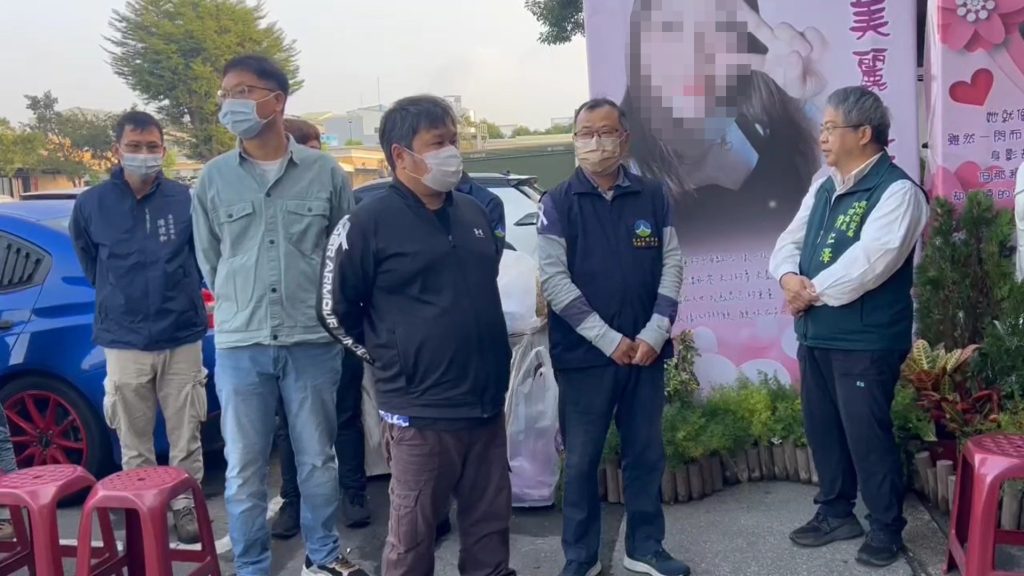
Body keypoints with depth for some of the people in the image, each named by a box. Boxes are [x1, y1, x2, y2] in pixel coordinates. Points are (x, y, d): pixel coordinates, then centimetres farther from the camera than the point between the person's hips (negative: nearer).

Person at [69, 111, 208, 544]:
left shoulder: (186, 200, -5)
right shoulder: (91, 204, 0)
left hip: (182, 337, -1)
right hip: (122, 342, 1)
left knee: (185, 436, 10)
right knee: (134, 443, 10)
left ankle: (186, 504, 25)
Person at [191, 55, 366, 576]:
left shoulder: (325, 172, -1)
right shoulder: (212, 179, 2)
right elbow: (208, 260, 12)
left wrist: (328, 312, 9)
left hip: (313, 341, 0)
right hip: (240, 345, 1)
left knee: (317, 460, 13)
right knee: (244, 470, 8)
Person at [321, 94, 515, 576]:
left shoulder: (474, 213, 10)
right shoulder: (369, 222, -10)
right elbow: (335, 309, -5)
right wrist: (389, 358, -1)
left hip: (487, 404, 6)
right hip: (420, 411, -6)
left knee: (490, 522, 16)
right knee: (413, 533, 8)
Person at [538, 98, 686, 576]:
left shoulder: (652, 196, 5)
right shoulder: (558, 203, -3)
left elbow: (672, 265, 3)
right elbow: (553, 279, -10)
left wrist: (654, 334, -9)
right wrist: (609, 339, -14)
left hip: (645, 351, 3)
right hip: (583, 355, -2)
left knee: (646, 453, 12)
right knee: (582, 459, 7)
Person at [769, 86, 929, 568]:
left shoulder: (896, 191, -13)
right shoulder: (824, 189, 14)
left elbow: (866, 264, -23)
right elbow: (789, 242, 11)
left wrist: (811, 291, -14)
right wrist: (790, 277, -11)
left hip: (865, 341, -8)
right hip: (815, 334, 8)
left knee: (867, 435, 1)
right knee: (822, 428, 16)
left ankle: (886, 527, 20)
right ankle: (836, 513, 34)